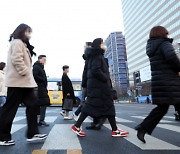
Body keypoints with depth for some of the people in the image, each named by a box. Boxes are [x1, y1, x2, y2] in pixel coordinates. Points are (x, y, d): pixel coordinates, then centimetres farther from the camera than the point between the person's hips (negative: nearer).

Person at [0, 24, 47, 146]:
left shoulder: (22, 44, 25)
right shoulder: (17, 42, -6)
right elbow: (16, 60, -20)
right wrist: (25, 72, -16)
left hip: (24, 82, 10)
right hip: (18, 81, -10)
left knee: (32, 105, 5)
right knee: (10, 108, -2)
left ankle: (32, 134, 9)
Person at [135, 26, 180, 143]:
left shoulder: (152, 49, 19)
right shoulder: (164, 43, -5)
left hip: (158, 82, 8)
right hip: (169, 82, -7)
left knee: (161, 108, 12)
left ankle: (143, 129, 4)